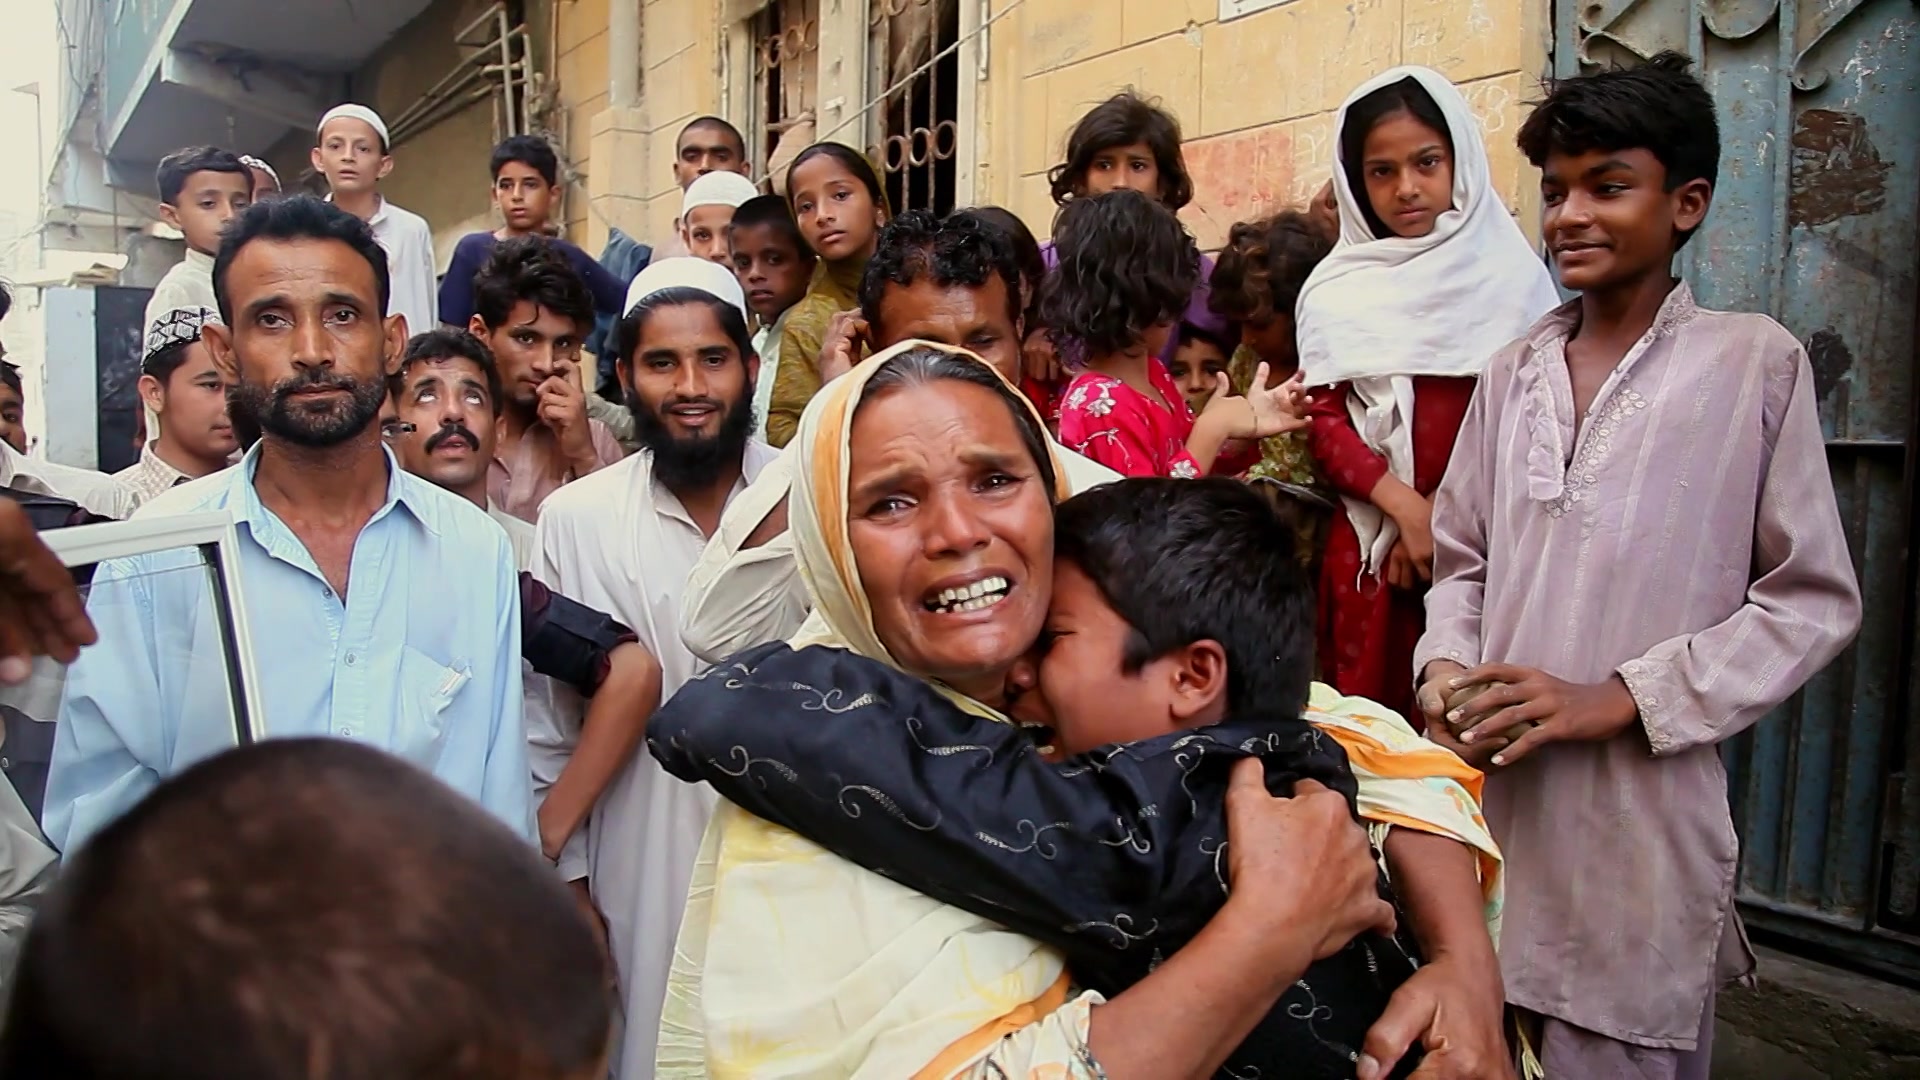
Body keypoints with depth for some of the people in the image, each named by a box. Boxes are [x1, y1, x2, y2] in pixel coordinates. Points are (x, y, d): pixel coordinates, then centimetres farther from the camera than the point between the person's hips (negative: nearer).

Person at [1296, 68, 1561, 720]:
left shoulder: (1512, 274, 4)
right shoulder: (1335, 291, 6)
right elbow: (1324, 421, 1)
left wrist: (1449, 511, -9)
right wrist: (1405, 506, -13)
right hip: (1370, 541, 1)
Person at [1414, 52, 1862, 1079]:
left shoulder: (1756, 363, -3)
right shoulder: (1513, 372, 9)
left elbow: (1813, 600, -4)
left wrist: (1614, 700, -13)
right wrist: (1446, 666, -5)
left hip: (1640, 818, -3)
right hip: (1489, 800, 4)